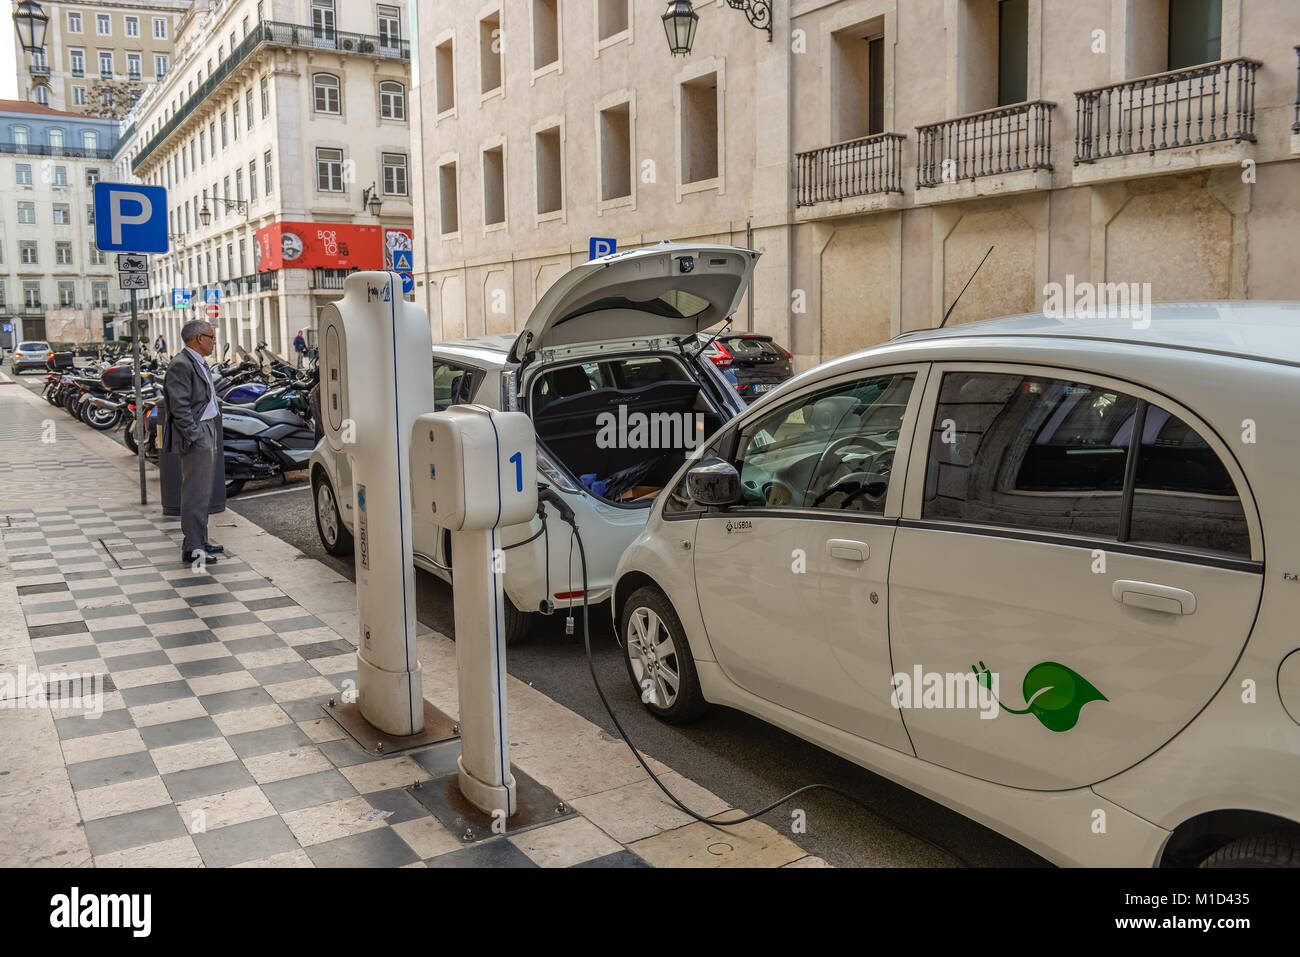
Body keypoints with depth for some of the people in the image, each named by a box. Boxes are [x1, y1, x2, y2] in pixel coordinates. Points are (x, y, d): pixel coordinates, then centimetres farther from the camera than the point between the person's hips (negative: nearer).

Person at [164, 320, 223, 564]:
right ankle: (192, 548, -3)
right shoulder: (181, 365, -14)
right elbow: (179, 407, -20)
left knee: (203, 492, 15)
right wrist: (195, 437, -21)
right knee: (195, 493, -7)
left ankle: (199, 541, 24)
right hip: (195, 437, -10)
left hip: (207, 435, 10)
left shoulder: (199, 363, 18)